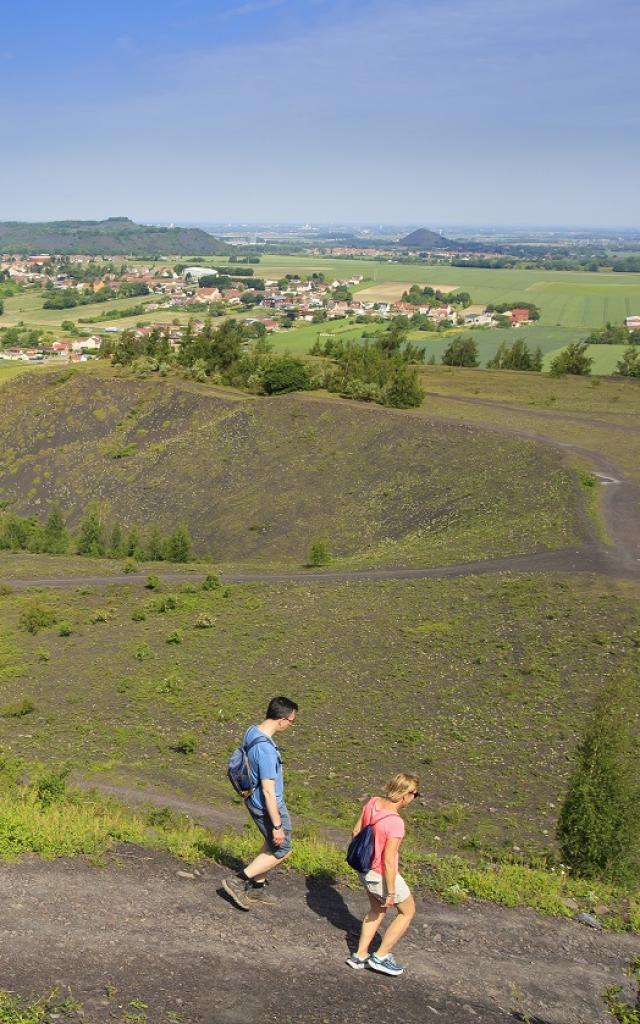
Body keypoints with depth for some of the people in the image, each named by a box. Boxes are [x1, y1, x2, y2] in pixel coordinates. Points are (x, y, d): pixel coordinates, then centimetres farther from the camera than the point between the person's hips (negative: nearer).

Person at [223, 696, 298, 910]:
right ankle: (238, 881, 11)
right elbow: (268, 792, -28)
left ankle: (256, 887, 35)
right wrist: (277, 825, -21)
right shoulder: (266, 750, -33)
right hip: (269, 806, -9)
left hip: (255, 801, 9)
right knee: (281, 850, 9)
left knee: (272, 845, 25)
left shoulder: (252, 732, -4)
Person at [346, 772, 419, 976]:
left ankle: (360, 955, 36)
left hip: (366, 869, 7)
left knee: (377, 910, 30)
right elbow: (389, 861, -27)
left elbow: (356, 831, 2)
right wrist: (391, 892, -15)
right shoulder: (395, 823, -32)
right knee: (407, 912, 18)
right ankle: (380, 957, 23)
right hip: (383, 875, -7)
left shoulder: (373, 803, -11)